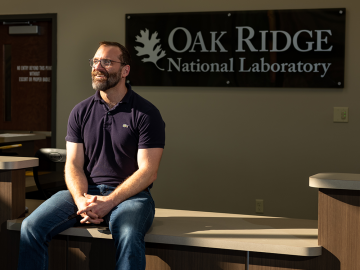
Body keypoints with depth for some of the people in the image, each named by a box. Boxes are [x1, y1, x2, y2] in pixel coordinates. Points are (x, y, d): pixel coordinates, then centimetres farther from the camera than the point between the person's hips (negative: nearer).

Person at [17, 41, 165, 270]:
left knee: (129, 236, -38)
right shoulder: (81, 112, 10)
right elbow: (73, 165, 6)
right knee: (31, 227, -20)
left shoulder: (146, 113, -3)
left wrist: (109, 202, -18)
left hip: (130, 194, -4)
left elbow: (148, 172, -8)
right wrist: (81, 200, -15)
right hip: (86, 191, 4)